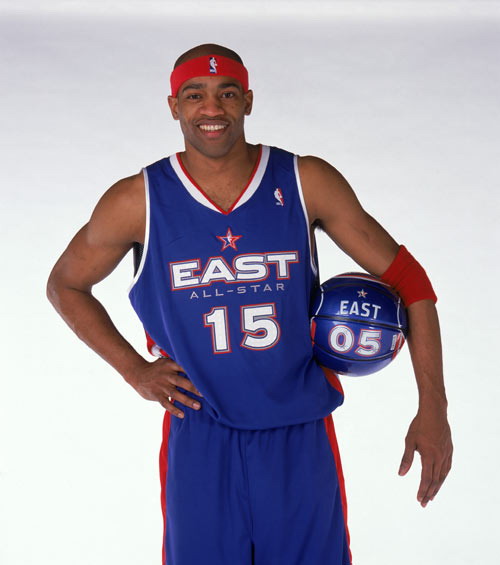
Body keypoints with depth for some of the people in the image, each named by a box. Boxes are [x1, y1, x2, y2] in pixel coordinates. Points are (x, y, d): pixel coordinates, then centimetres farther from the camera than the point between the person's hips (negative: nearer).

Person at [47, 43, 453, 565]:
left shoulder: (306, 183, -4)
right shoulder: (137, 202, -5)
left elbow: (403, 275, 0)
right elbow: (65, 285, 12)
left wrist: (433, 408, -5)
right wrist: (133, 369, 0)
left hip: (301, 438, 1)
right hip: (199, 437, 0)